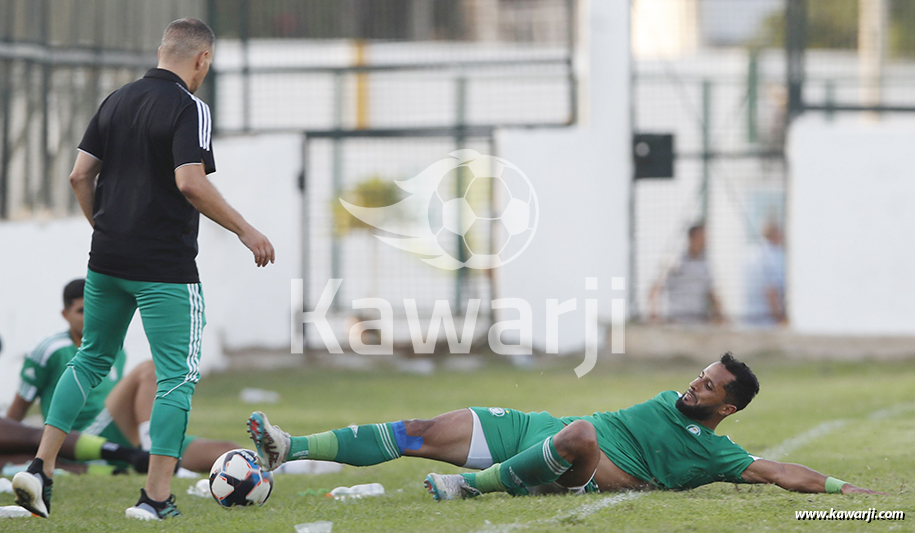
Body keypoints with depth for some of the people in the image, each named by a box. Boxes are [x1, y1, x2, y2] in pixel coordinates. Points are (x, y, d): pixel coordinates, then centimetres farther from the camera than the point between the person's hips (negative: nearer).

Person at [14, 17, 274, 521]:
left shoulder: (117, 100, 9)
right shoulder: (189, 107, -12)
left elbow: (80, 174, 9)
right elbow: (190, 183, -22)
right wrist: (245, 230, -13)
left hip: (107, 259, 7)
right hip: (165, 267, -7)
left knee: (92, 358, 20)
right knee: (177, 376, 2)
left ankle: (41, 468, 10)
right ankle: (156, 497, -2)